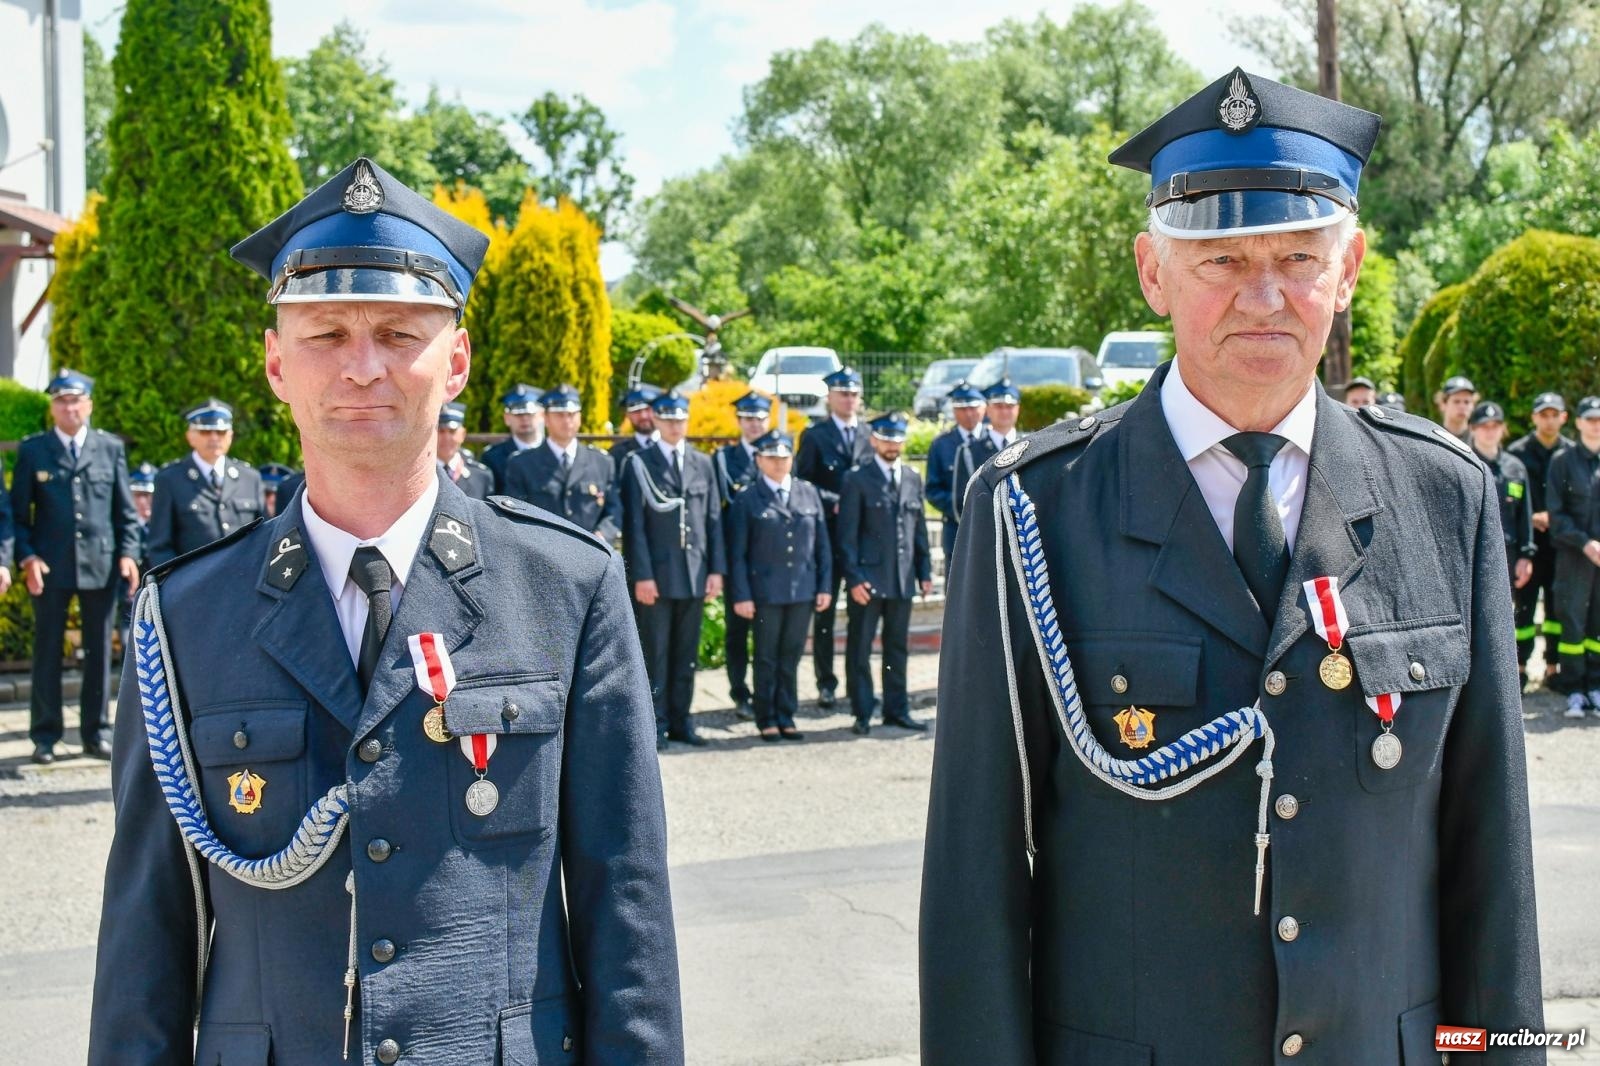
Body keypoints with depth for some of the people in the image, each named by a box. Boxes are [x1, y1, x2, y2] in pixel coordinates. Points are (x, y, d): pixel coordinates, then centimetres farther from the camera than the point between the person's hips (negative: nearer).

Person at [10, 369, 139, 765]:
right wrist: (27, 557, -8)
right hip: (51, 567, -1)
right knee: (47, 651, 3)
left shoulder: (111, 448, 9)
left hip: (101, 565, 1)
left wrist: (128, 553, -2)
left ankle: (94, 732, 15)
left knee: (99, 651, 6)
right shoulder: (32, 450, 5)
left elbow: (125, 509, 9)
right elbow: (18, 512, 4)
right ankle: (44, 737, 10)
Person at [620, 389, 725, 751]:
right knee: (655, 653, 1)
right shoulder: (638, 464, 0)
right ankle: (656, 725, 7)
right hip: (657, 574, -4)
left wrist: (716, 569, 3)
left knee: (686, 654, 9)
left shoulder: (703, 463, 12)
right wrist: (642, 575, -12)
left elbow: (713, 519, 11)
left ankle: (680, 721, 16)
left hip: (695, 574, 4)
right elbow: (634, 524, -5)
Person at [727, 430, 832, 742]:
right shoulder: (747, 499, 0)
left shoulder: (809, 493, 9)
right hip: (766, 592, -3)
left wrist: (825, 586, 4)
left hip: (803, 590, 3)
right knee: (767, 658, 5)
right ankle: (766, 720, 15)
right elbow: (737, 553, -2)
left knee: (791, 656, 8)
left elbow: (822, 544, 10)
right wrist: (741, 596, -8)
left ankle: (786, 717, 17)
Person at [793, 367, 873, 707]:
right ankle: (826, 683, 10)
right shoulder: (814, 436, 2)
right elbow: (801, 483, -1)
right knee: (824, 611, 3)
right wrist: (830, 502, -12)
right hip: (827, 533, -2)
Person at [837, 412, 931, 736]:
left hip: (902, 578, 4)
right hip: (868, 578, -4)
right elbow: (847, 534, -6)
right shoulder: (858, 480, -3)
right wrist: (854, 578, -13)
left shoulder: (913, 479, 12)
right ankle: (862, 713, 8)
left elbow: (919, 529, 15)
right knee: (860, 649, 0)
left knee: (898, 648, 11)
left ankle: (896, 709, 19)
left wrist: (925, 572, 9)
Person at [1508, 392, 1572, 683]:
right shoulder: (1517, 452, 0)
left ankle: (1553, 665, 14)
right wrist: (1531, 518, -10)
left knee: (1557, 604, 6)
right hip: (1529, 539, -2)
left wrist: (1553, 516, -7)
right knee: (1525, 603, 2)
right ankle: (1519, 666, 8)